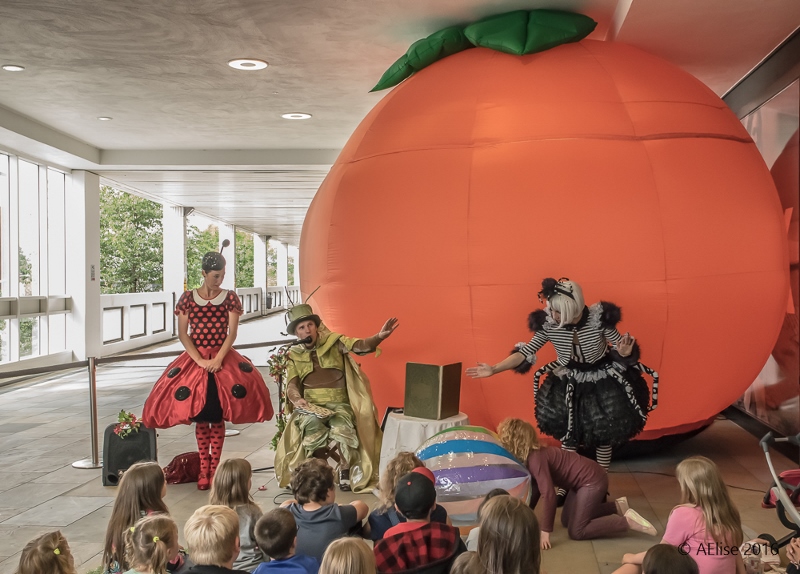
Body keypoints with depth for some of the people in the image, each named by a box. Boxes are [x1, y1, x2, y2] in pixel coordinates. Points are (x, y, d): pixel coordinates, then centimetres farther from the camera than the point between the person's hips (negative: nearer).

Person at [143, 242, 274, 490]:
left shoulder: (230, 298, 2)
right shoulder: (187, 298, 2)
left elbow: (232, 332, -4)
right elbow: (182, 333, -1)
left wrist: (218, 359, -16)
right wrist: (200, 360, -12)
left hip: (223, 360, 0)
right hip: (194, 360, 0)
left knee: (217, 418, -1)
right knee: (200, 418, 1)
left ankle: (214, 468, 7)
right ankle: (203, 469, 9)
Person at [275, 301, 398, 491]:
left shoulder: (334, 341, 7)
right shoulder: (294, 355, 14)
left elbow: (360, 346, -8)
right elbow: (292, 385, 8)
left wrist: (379, 337, -29)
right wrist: (297, 399, -16)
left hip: (339, 404, -1)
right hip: (311, 406, 1)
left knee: (342, 430, -33)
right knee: (314, 430, -32)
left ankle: (345, 472, -9)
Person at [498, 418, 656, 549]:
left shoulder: (536, 458, -26)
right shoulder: (529, 456, 3)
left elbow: (548, 495, -30)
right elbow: (535, 489, 10)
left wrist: (545, 531, -27)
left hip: (593, 481, -10)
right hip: (585, 480, 10)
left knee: (576, 531, -10)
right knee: (566, 520, 20)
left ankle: (627, 521, -8)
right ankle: (616, 507, 23)